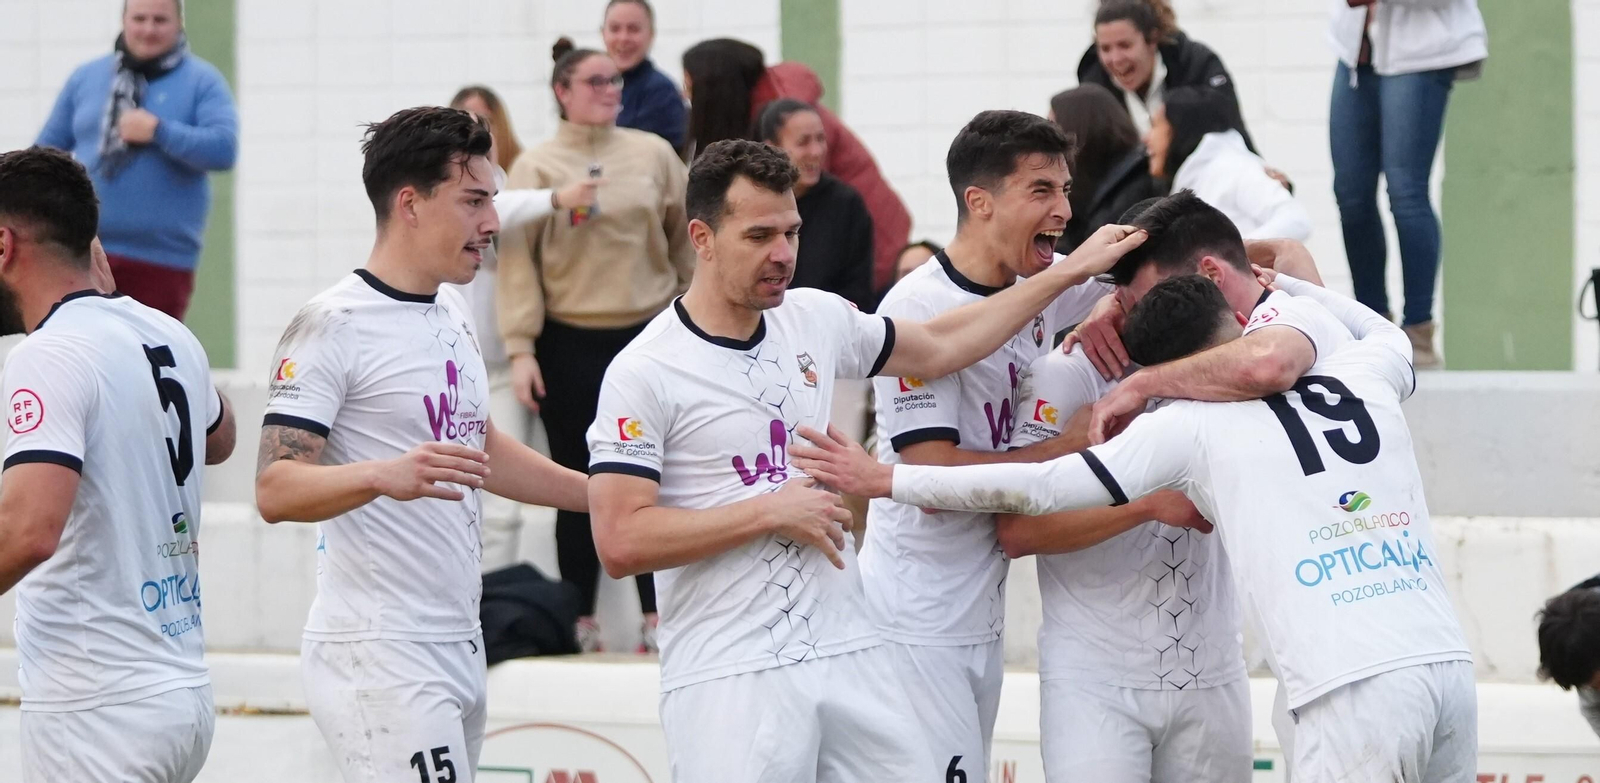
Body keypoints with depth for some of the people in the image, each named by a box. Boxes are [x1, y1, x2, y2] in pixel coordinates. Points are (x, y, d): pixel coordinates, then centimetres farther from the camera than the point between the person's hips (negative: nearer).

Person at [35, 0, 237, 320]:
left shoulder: (202, 81, 0)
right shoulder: (87, 77, 9)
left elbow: (224, 149, -13)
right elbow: (47, 152, 15)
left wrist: (159, 132, -21)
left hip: (162, 258, -2)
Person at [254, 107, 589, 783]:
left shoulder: (451, 315, 16)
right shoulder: (335, 325, -12)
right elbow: (275, 490, -20)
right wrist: (386, 477, -37)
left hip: (458, 647, 9)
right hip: (379, 656, -9)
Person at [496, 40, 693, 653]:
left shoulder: (653, 154, 5)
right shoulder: (537, 168, -2)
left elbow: (685, 239, 11)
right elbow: (517, 260, -7)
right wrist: (520, 349, -14)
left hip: (648, 337, 2)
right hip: (571, 344, -2)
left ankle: (656, 620, 6)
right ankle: (581, 622, 10)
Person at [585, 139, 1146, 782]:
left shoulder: (815, 320, 9)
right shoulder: (644, 373, -9)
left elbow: (939, 346, 25)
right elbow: (621, 542, -16)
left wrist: (1072, 271, 24)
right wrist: (771, 512, -14)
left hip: (848, 655, 6)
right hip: (729, 678, -6)